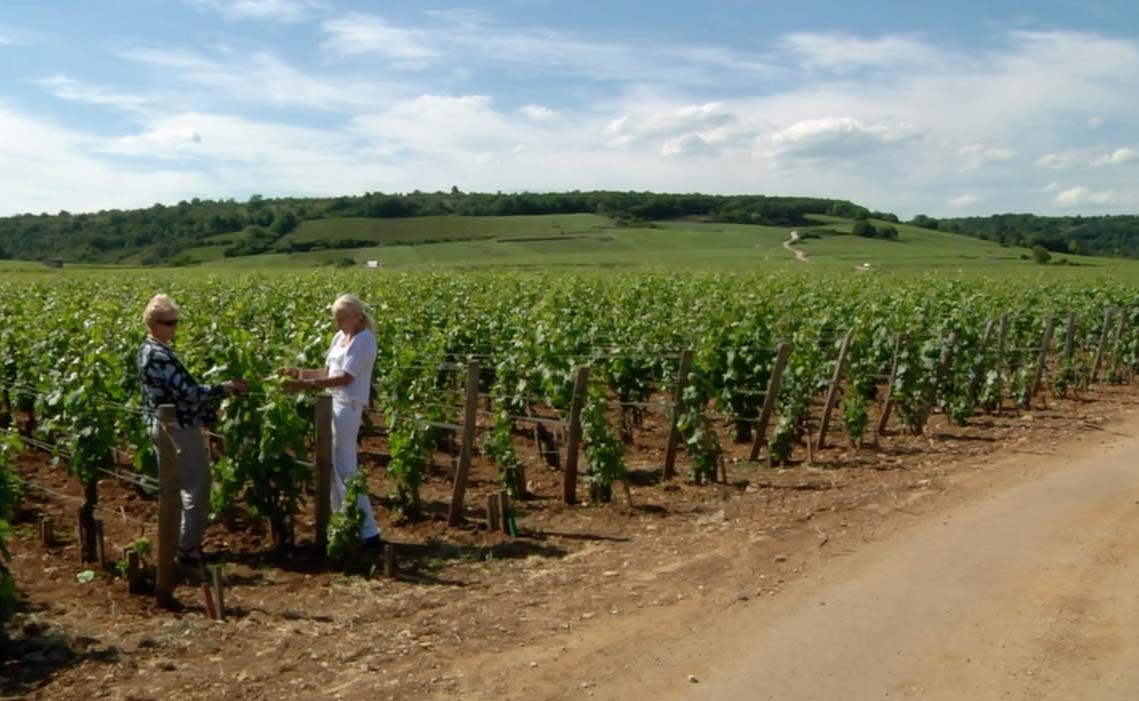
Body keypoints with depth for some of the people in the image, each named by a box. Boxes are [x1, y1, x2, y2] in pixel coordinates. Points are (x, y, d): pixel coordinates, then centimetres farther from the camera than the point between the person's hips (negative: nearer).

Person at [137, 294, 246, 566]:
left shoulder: (148, 349, 11)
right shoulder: (160, 355, -21)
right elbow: (186, 392, -25)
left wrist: (214, 393, 17)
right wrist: (223, 388, -19)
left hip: (162, 426, 11)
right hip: (180, 428, -11)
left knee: (180, 486, 20)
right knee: (196, 488, -1)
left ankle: (181, 541, 29)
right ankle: (188, 548, 6)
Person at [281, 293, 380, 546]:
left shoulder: (364, 340, -14)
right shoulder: (339, 338, 13)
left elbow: (345, 378, -20)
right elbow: (328, 371, 13)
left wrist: (307, 384, -25)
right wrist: (299, 372, 1)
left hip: (348, 407, -9)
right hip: (333, 404, 9)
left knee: (345, 468, -7)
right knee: (332, 464, 13)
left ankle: (368, 530, -1)